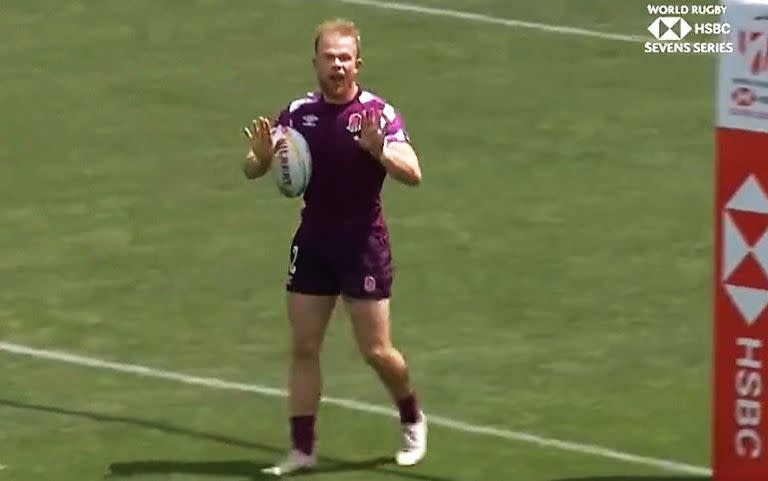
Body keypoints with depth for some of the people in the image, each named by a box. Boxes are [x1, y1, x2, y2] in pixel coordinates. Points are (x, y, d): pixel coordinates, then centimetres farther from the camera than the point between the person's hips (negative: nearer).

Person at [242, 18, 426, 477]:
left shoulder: (378, 112, -9)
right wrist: (262, 156, -23)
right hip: (313, 241, 4)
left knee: (377, 352, -1)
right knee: (303, 347, 2)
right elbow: (252, 170, 0)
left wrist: (379, 149, -38)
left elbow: (412, 173, -19)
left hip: (363, 244, -4)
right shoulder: (299, 112, 2)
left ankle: (413, 418, 26)